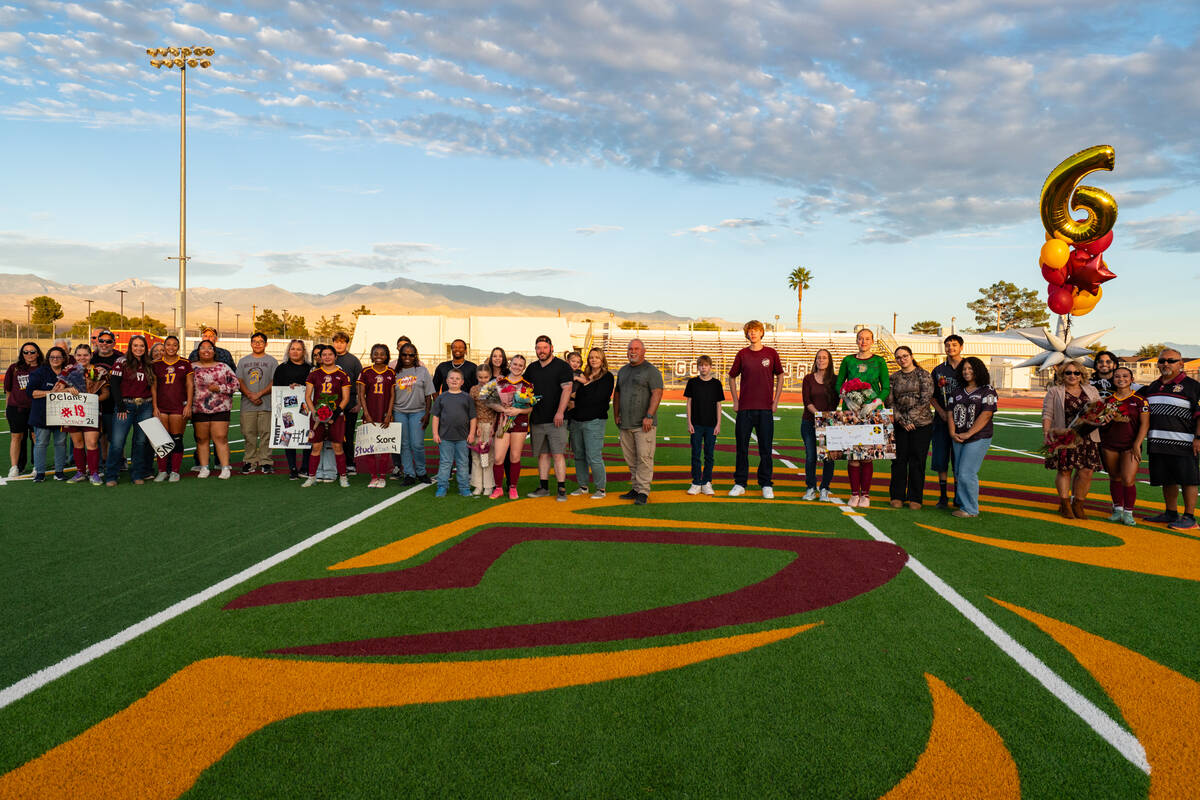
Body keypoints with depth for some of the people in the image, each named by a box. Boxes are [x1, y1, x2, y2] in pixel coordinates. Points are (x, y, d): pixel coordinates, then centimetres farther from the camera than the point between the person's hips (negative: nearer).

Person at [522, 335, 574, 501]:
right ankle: (543, 487, 16)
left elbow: (566, 389, -10)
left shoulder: (562, 366, -3)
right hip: (537, 419, 5)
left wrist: (560, 412, -18)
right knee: (542, 454, 10)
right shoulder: (532, 368, 14)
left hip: (556, 419, -5)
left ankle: (562, 489, -6)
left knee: (558, 454, -8)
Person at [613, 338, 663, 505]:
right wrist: (616, 415, 16)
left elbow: (657, 393, -12)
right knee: (630, 459, 9)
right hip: (625, 423, 7)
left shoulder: (651, 371, -3)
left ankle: (643, 492, -7)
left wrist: (649, 416, -20)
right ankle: (635, 488, 17)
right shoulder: (623, 371, 19)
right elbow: (617, 393, 25)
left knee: (644, 457, -9)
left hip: (644, 424, -7)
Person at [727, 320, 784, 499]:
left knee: (766, 448, 2)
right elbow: (732, 377, 14)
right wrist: (735, 401, 6)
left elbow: (780, 376, 13)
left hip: (765, 408, 0)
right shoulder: (742, 354, 5)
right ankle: (740, 484, 12)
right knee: (742, 447, 3)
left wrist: (776, 401, 6)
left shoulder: (771, 353, 5)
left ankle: (766, 485, 12)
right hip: (744, 408, 1)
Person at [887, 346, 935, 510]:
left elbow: (926, 400, -8)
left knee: (917, 461, 0)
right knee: (899, 460, 2)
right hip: (899, 425, 3)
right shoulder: (894, 378, 9)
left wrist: (910, 418, -12)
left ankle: (915, 498, 9)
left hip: (921, 424, -3)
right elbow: (890, 401, 4)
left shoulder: (924, 375, 0)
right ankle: (897, 496, 12)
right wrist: (901, 420, -9)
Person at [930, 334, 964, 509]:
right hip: (942, 420, 2)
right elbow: (932, 396, 12)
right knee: (941, 459, 2)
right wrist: (941, 411, -6)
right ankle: (943, 496, 10)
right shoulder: (938, 370, 12)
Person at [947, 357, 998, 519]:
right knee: (958, 474, 8)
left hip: (978, 438, -6)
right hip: (958, 439, 6)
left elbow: (985, 415, -12)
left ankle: (970, 509, -2)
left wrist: (967, 434, -17)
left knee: (966, 473, -11)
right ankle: (961, 504, 19)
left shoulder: (987, 391, -3)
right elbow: (950, 413, 10)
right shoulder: (958, 392, 15)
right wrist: (953, 433, -6)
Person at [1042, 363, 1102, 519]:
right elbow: (1047, 415, 1)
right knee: (1064, 470, -1)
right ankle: (1065, 505, 11)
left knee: (1086, 471, -3)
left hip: (1087, 438, 3)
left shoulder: (1091, 391, 16)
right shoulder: (1054, 392, 6)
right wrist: (1046, 433, -11)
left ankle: (1078, 505, 12)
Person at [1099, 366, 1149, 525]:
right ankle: (1117, 510, 22)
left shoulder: (1140, 400, -1)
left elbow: (1145, 424, -3)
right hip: (1109, 445, 3)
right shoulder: (1107, 400, 8)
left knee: (1128, 480, -10)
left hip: (1130, 446, -3)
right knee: (1115, 478, 10)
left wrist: (1137, 445, -9)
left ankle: (1128, 513, 5)